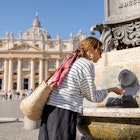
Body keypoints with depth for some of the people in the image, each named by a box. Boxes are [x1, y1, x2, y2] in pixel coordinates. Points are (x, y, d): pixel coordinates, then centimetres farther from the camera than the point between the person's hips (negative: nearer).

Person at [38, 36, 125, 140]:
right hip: (64, 112, -8)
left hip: (49, 108, 8)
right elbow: (92, 96, 0)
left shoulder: (70, 61, 17)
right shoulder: (87, 64, -6)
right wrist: (110, 89, 11)